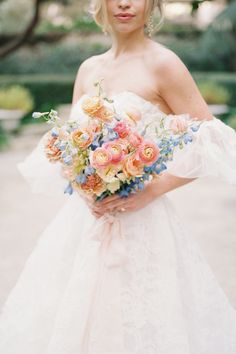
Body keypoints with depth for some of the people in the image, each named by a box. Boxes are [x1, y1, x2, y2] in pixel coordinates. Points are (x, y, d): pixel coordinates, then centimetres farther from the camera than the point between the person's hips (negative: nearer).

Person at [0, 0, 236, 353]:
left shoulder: (163, 63, -7)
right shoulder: (88, 69, 11)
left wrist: (152, 190, -16)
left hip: (141, 225, -5)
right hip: (82, 219, 6)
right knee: (71, 321, 11)